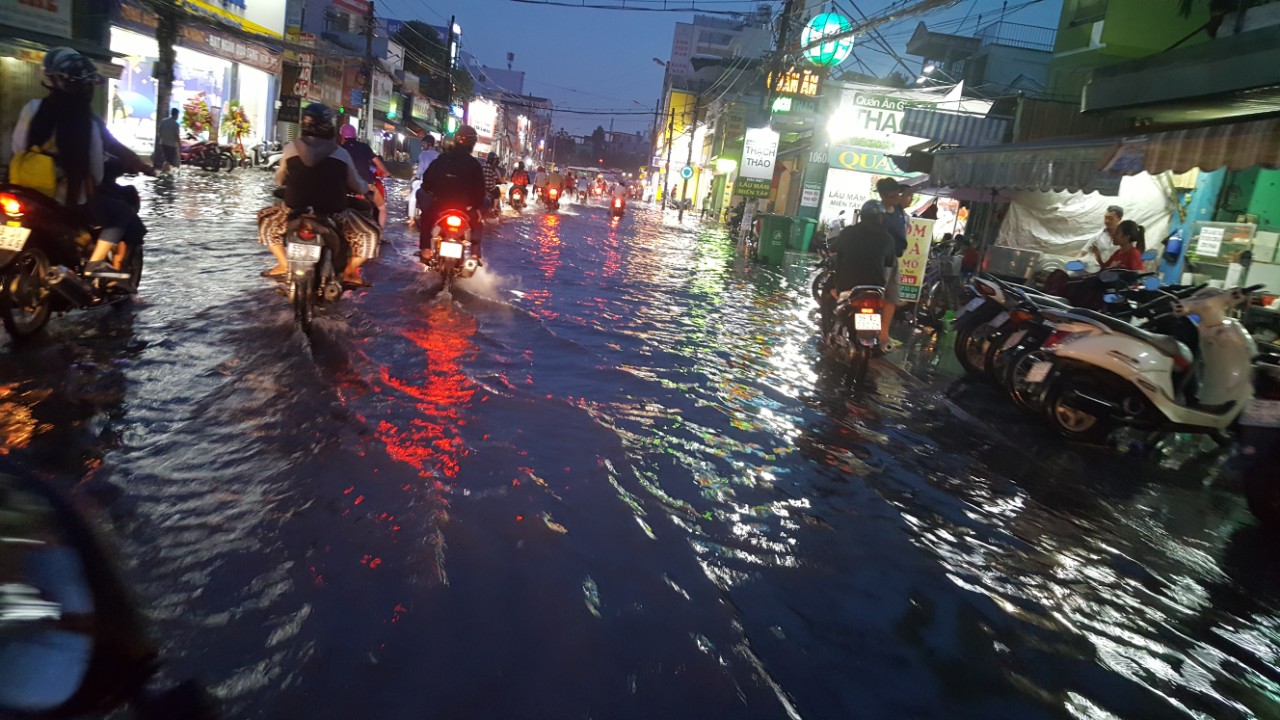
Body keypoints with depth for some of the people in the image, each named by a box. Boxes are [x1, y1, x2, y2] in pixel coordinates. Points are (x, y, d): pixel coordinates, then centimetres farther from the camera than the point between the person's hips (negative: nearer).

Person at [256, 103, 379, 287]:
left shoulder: (290, 148, 1)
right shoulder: (341, 154, -3)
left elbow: (280, 181, 15)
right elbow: (358, 187, 9)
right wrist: (366, 187, 32)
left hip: (294, 213, 2)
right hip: (334, 216, -2)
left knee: (266, 220, 31)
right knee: (371, 233, 17)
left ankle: (284, 265, 22)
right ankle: (349, 272, 9)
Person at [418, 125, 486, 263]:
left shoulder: (441, 159, -1)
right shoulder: (474, 164, -6)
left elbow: (427, 178, 3)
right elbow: (480, 188, -6)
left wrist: (427, 190, 23)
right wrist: (478, 206, 9)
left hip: (440, 203, 1)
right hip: (465, 206, -1)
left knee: (426, 217, 30)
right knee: (477, 224, 24)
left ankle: (425, 249, 20)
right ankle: (475, 254, 11)